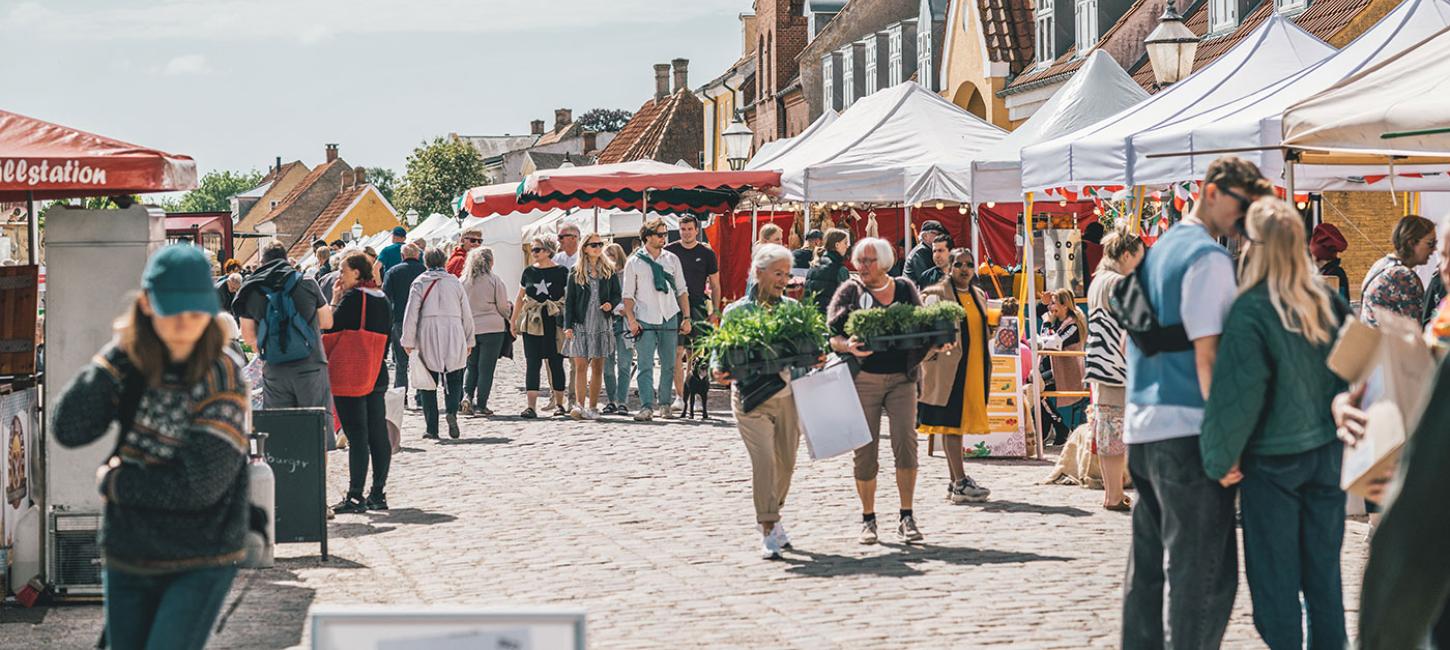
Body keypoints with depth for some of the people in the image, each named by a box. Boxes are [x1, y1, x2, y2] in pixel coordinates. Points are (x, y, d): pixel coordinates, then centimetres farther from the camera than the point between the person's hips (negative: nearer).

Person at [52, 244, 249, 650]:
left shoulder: (221, 375, -14)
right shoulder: (130, 364, -1)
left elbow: (201, 483, -19)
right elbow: (68, 430, -13)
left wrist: (114, 483, -9)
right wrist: (117, 354, -15)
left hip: (201, 563, -5)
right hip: (127, 557, 5)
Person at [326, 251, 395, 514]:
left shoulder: (352, 298, -12)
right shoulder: (383, 299, 11)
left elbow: (330, 327, -12)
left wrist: (335, 300, -2)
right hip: (377, 374, 8)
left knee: (356, 436, -7)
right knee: (379, 434, 7)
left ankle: (355, 496, -7)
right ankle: (378, 494, 11)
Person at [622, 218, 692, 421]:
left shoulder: (671, 259, 9)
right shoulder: (634, 262, 2)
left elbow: (682, 290, 12)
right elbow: (628, 294, 3)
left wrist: (686, 317, 6)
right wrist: (631, 319, -7)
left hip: (670, 318, 3)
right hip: (645, 320, -3)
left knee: (668, 364, 7)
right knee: (646, 365, -9)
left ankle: (665, 404, 17)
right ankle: (646, 407, -12)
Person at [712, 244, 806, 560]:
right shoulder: (737, 312, -2)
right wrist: (719, 370, -23)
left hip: (787, 394, 4)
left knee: (786, 462, 11)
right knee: (764, 460, -15)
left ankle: (772, 516, 34)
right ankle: (768, 531, -10)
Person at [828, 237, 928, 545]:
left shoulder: (905, 288, 10)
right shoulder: (850, 292, 4)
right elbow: (832, 337, -1)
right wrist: (848, 346, -22)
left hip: (902, 378, 1)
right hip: (863, 378, -1)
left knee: (906, 442, -9)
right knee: (865, 450, 2)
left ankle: (907, 517, -1)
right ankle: (868, 520, 14)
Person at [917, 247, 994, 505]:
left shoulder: (978, 295, 17)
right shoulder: (938, 294, -5)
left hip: (974, 367, 7)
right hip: (950, 366, -7)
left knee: (958, 423, 10)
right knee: (952, 424, -8)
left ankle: (955, 482, 13)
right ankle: (960, 483, -11)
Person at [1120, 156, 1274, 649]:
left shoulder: (1157, 252, 17)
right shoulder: (1210, 257, -11)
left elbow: (1130, 342, 23)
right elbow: (1207, 353, -17)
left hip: (1141, 427, 9)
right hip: (1188, 429, -9)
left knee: (1150, 565, 14)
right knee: (1205, 573, -6)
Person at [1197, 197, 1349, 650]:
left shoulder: (1250, 312, -17)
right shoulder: (1328, 301, 0)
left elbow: (1236, 393, -18)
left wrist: (1221, 458, -8)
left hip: (1272, 460, -5)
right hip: (1328, 455, 5)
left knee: (1274, 579, 5)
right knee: (1323, 573, 14)